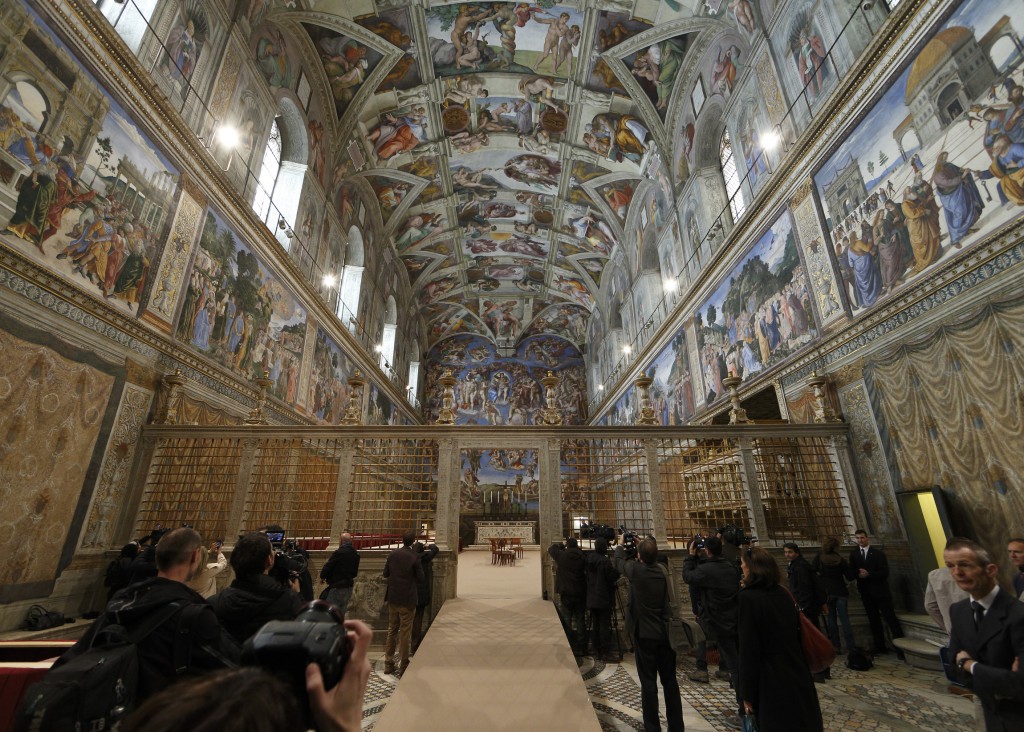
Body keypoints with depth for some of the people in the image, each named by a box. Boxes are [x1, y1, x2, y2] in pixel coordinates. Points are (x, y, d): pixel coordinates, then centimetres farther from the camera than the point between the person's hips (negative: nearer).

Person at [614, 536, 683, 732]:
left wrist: (620, 545, 23)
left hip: (645, 634, -5)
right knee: (670, 680, 14)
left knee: (648, 682, 4)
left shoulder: (636, 570, -16)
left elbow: (619, 562, 4)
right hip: (665, 633, 5)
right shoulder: (663, 572, -4)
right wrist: (646, 546, 24)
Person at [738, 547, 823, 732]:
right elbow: (796, 634, 11)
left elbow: (748, 649, -16)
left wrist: (748, 694, -8)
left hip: (773, 681, -7)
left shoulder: (748, 597, -18)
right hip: (798, 676, 7)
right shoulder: (783, 593, 3)